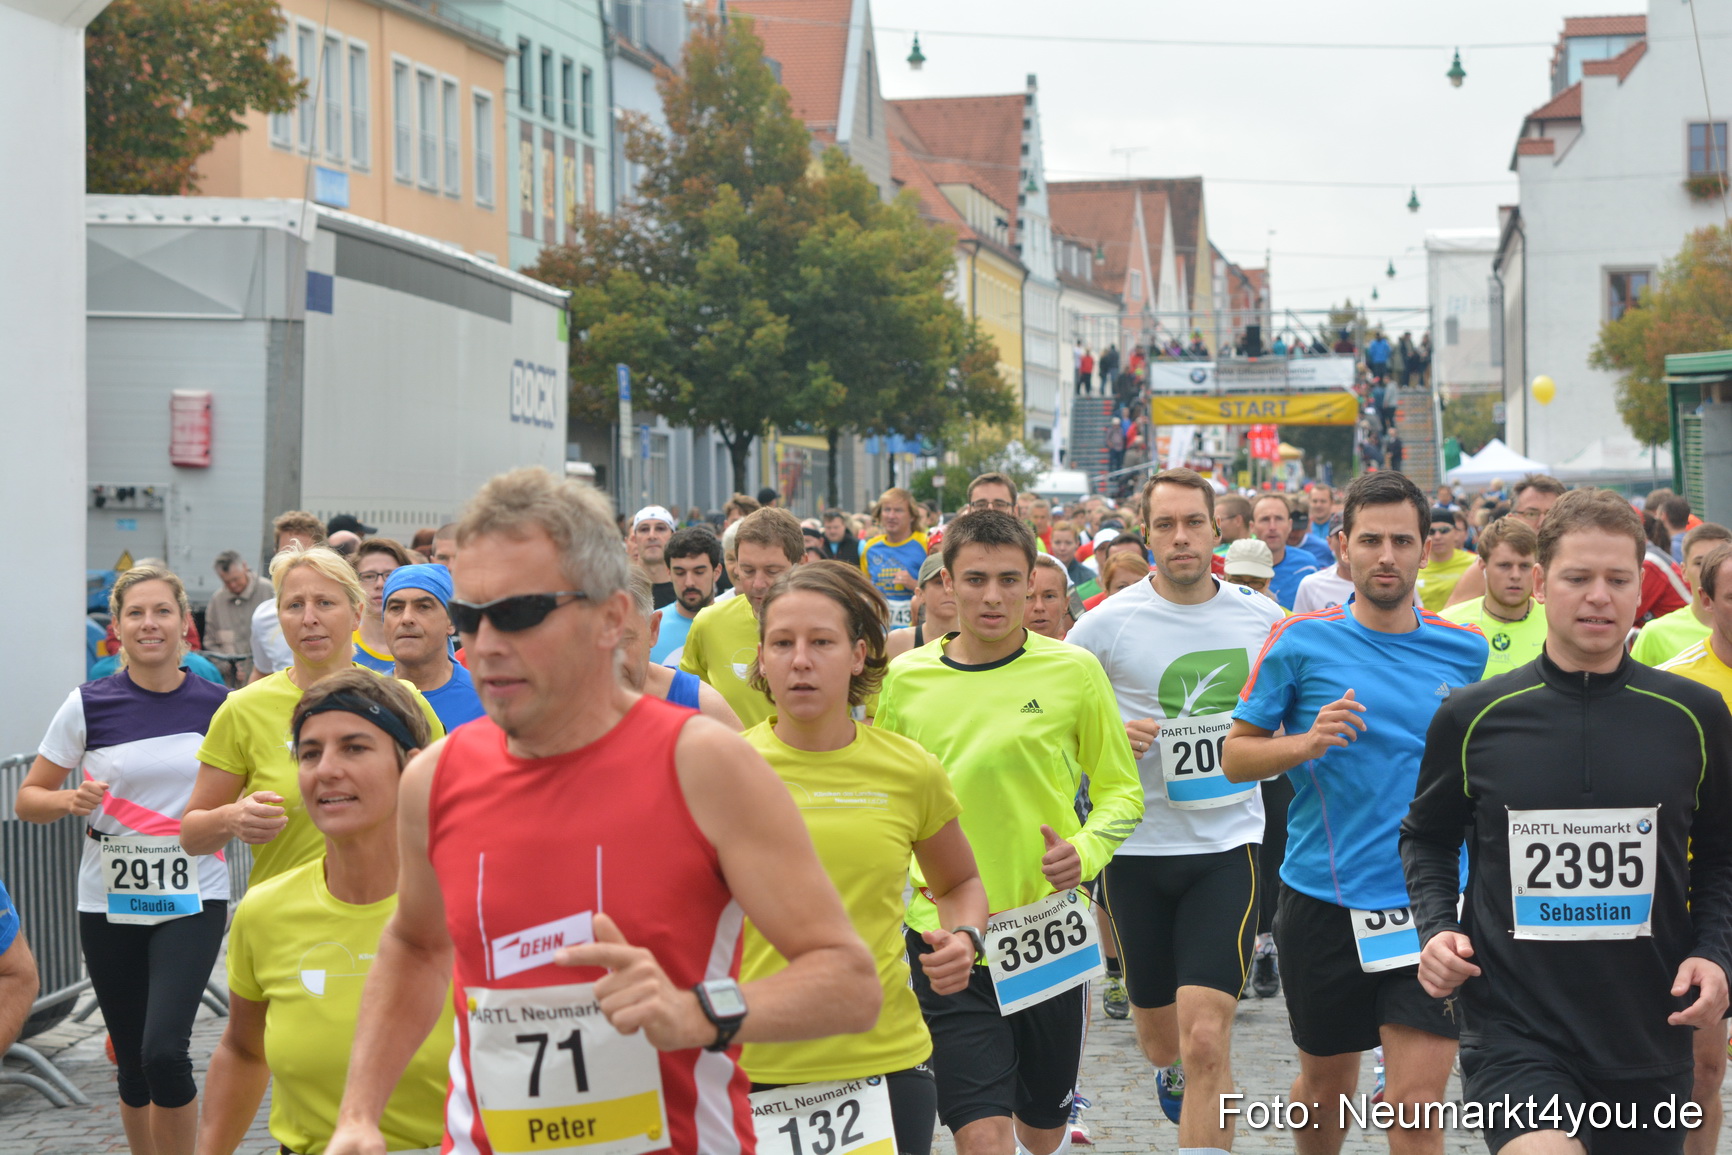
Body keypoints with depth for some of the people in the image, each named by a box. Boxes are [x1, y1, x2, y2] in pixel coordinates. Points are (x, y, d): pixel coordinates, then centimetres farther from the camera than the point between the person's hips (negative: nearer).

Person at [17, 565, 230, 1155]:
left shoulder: (217, 704, 0)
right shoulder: (88, 705, -2)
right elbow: (28, 799, 3)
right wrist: (71, 800, -16)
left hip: (192, 901, -1)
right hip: (109, 903, 1)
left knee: (165, 1051, -18)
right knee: (133, 1063, 8)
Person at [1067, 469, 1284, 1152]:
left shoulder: (1261, 617, 1)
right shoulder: (1108, 623, -6)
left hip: (1228, 844, 0)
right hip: (1139, 846, 0)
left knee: (1205, 1042, -15)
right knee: (1161, 1040, 17)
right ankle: (1174, 1070, 54)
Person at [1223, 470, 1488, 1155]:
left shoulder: (1465, 651, 5)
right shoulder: (1301, 641, -3)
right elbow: (1236, 757, -2)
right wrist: (1307, 743, -17)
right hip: (1324, 899, 0)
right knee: (1326, 1085, 15)